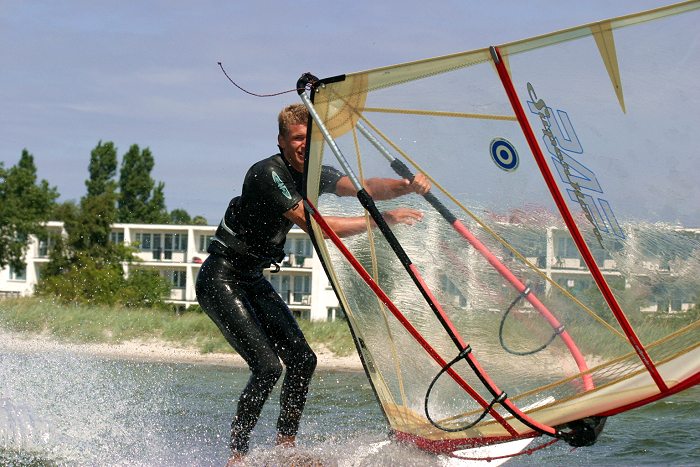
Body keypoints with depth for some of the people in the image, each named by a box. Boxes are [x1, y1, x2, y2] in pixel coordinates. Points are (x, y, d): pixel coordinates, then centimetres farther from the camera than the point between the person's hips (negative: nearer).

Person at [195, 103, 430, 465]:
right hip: (220, 279, -9)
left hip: (252, 279, 9)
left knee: (302, 359, 1)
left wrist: (407, 187, -30)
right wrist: (382, 219, -29)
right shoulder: (268, 173, -22)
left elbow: (365, 188, -9)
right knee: (267, 367, -18)